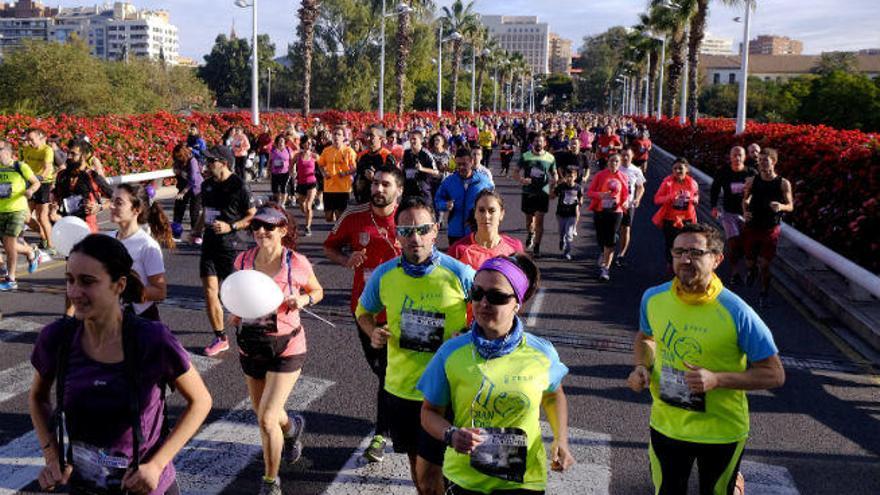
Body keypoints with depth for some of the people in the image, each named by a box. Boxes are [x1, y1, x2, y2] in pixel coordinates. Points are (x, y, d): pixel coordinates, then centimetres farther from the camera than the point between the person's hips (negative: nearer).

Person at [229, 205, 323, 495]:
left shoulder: (297, 264, -16)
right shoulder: (243, 260, -6)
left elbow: (317, 291, 3)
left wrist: (303, 300, -18)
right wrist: (235, 313, -5)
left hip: (286, 348, -5)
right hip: (251, 347, 5)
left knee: (266, 419, -11)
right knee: (263, 413, 21)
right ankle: (292, 428, 58)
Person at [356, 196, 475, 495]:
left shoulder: (460, 274, -15)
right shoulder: (383, 275, -5)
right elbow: (364, 311, 14)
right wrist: (373, 333, -7)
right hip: (400, 384, 4)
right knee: (416, 459, 23)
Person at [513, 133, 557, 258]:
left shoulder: (550, 158, 1)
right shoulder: (525, 156, -1)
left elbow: (554, 174, 11)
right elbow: (515, 173, 1)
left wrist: (554, 181, -11)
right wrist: (521, 179, -20)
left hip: (543, 193, -1)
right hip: (528, 193, 1)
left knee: (539, 221, -4)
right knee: (529, 219, 13)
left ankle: (536, 247, 5)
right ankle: (531, 234, 46)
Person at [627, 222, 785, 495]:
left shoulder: (737, 314, -22)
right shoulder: (653, 298, -10)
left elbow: (774, 375, -16)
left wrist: (717, 379, -28)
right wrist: (641, 367, -9)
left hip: (721, 431, -3)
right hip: (666, 425, 3)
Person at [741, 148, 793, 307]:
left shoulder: (783, 183, -8)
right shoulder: (752, 181, -3)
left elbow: (791, 206, -1)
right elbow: (745, 199, 13)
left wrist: (781, 206, -23)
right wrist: (745, 212, -6)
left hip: (771, 229, -2)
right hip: (752, 227, 2)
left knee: (764, 265, -5)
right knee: (750, 261, 12)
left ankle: (764, 293, 18)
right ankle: (752, 270, 49)